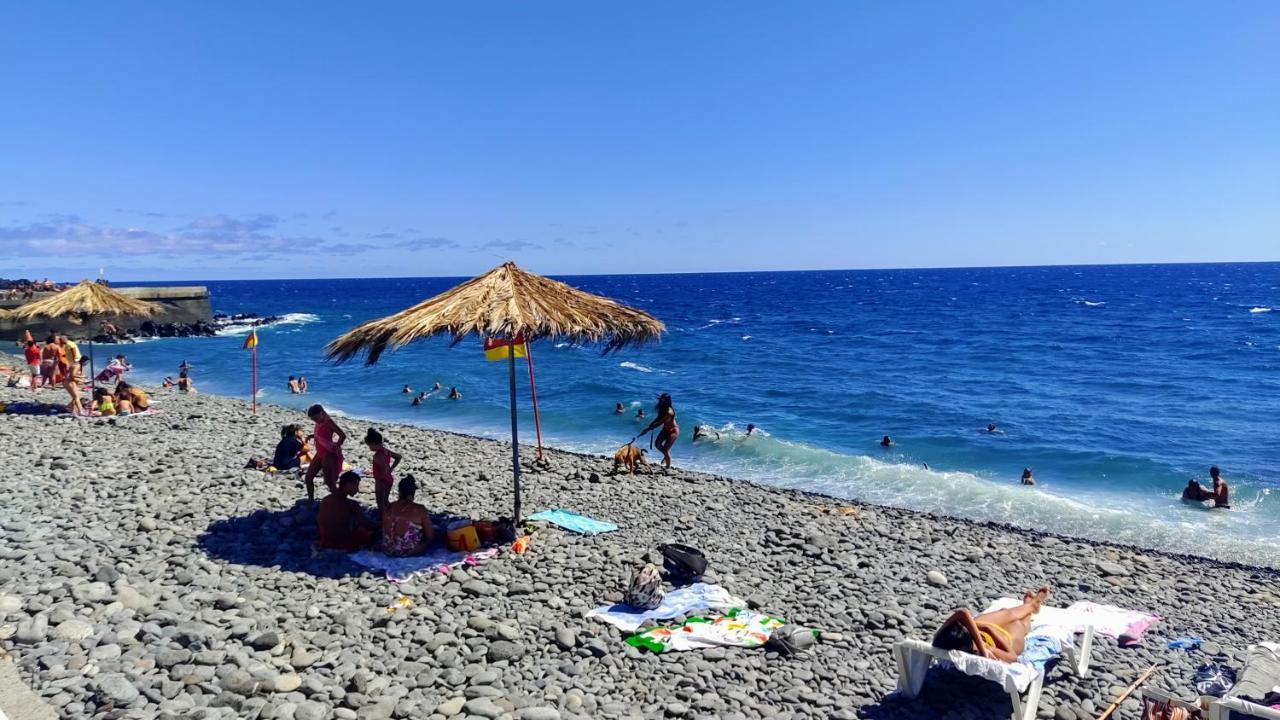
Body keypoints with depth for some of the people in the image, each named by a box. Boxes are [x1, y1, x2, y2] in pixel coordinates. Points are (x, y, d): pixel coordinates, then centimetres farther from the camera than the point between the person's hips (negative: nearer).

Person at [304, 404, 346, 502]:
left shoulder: (328, 422, -19)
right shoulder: (319, 423, 7)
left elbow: (343, 435, -24)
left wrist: (335, 448, -21)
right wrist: (312, 435, 8)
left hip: (329, 455, -9)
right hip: (320, 454, 9)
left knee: (330, 482, -5)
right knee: (308, 477, 14)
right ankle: (310, 500, 27)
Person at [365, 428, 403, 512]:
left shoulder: (378, 455, -25)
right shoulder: (386, 450, 1)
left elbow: (385, 468, -37)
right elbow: (398, 457, 13)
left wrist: (380, 478, -21)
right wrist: (391, 469, 10)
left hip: (381, 482, -9)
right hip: (389, 480, 9)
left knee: (381, 504, 5)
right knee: (386, 501, 23)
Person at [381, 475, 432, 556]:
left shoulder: (388, 508, 0)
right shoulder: (419, 510, -12)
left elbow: (385, 533, 15)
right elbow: (430, 536, -5)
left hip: (387, 551, 5)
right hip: (410, 552, -5)